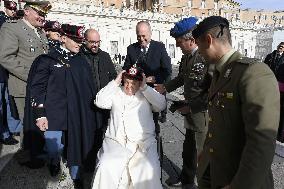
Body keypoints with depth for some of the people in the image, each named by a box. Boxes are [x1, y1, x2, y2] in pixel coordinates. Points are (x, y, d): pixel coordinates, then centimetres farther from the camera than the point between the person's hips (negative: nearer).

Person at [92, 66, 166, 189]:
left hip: (143, 142, 0)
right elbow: (100, 102, -1)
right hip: (116, 141, 1)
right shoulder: (116, 93, 12)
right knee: (106, 167, -22)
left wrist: (144, 88, -9)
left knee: (148, 170, -24)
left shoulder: (147, 95, 10)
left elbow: (161, 105, -6)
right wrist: (115, 82, -3)